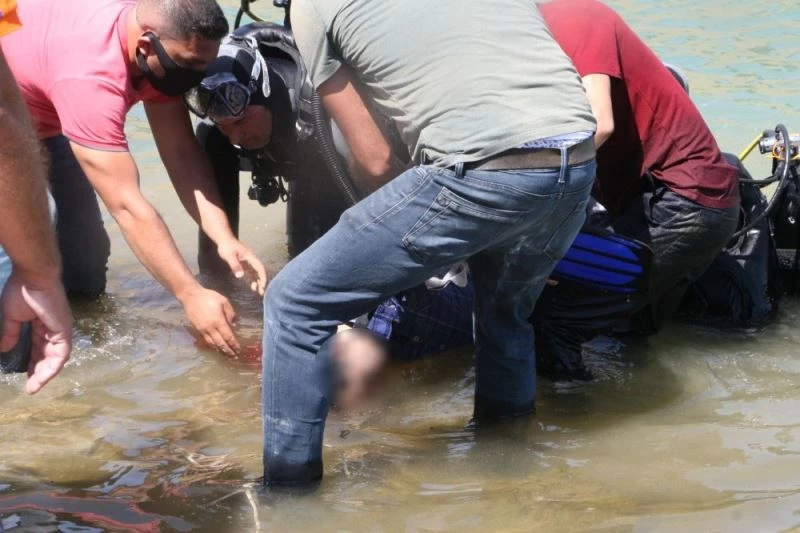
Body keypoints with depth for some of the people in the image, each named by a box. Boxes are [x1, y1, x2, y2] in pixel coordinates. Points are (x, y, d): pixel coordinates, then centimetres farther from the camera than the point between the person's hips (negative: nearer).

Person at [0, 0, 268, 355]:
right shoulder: (91, 72, -43)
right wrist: (192, 296, -40)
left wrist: (224, 238, -28)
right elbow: (126, 206, -42)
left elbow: (181, 151, -15)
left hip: (44, 115, 8)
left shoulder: (160, 39, -19)